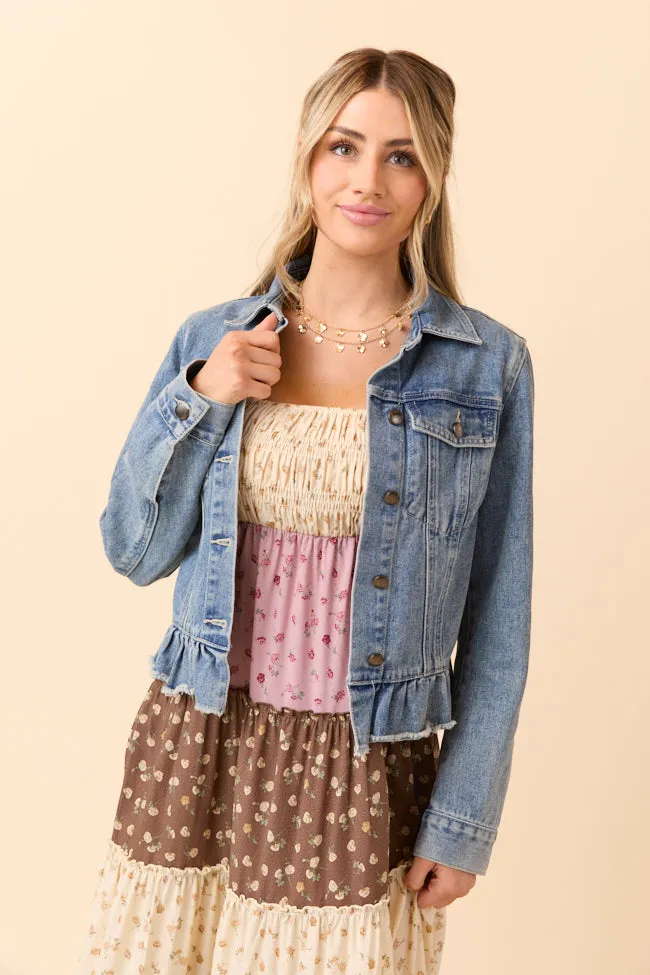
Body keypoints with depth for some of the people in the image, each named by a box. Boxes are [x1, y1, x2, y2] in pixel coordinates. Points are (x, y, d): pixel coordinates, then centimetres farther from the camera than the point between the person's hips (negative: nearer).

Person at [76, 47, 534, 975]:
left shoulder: (487, 363, -5)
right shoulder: (211, 339, 2)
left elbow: (497, 613, -3)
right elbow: (135, 551, 3)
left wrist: (465, 819, -4)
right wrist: (197, 400, -10)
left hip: (367, 774, -2)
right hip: (196, 754, 2)